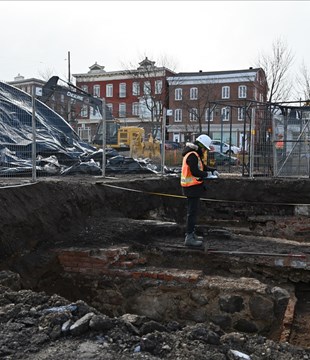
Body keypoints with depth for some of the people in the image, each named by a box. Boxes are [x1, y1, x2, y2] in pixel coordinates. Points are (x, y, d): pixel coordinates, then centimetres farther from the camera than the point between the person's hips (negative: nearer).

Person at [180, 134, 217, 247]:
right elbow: (195, 172, -26)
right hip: (192, 187, -11)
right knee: (192, 212, -8)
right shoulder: (192, 155, -18)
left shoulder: (195, 155, 16)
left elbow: (202, 166, 22)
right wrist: (206, 174, -11)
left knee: (192, 211, 19)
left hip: (193, 187, 11)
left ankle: (191, 234, 31)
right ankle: (189, 238, -4)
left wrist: (212, 169, 6)